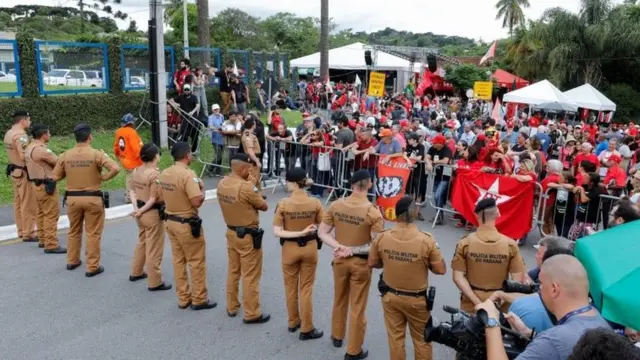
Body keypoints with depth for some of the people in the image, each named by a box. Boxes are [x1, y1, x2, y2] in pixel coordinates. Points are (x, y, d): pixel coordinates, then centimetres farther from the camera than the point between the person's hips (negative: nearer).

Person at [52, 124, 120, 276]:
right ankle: (92, 267, 10)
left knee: (74, 231, 22)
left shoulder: (65, 155, -1)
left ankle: (72, 261, 35)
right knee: (93, 233, 6)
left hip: (72, 198, 4)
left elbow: (55, 177, 4)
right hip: (93, 198, -4)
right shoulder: (97, 154, -13)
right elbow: (115, 168, -24)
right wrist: (104, 177, -8)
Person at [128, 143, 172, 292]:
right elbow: (154, 199, -21)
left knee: (142, 243, 26)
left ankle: (136, 272, 39)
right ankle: (155, 282, 10)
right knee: (154, 249, 1)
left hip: (141, 213, 9)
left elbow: (132, 191, 3)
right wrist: (142, 211, -11)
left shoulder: (136, 171, 4)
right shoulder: (155, 174, -21)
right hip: (153, 214, -9)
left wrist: (136, 208, -5)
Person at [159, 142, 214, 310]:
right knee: (197, 262, 5)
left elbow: (162, 197, 14)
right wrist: (202, 188, -8)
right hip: (187, 224, -8)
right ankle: (199, 299, 14)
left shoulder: (164, 174, 3)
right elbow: (197, 201, -26)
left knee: (178, 261, 15)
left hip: (170, 221, 8)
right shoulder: (188, 174, -22)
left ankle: (183, 298, 24)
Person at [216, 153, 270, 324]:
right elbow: (264, 207, -12)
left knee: (233, 271, 20)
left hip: (231, 232, 8)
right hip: (248, 236, -8)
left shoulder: (222, 183, -1)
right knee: (251, 276, 4)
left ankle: (232, 306, 33)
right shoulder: (247, 187, -25)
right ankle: (251, 314, 13)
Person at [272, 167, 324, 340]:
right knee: (306, 289, 13)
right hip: (310, 248, 1)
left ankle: (293, 322, 35)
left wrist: (298, 233, -18)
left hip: (290, 249, -1)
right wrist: (308, 231, 6)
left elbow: (277, 232, -18)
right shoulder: (315, 203, -13)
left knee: (291, 288, 19)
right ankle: (306, 329, 19)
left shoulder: (283, 204, -17)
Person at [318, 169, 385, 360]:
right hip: (361, 263, -4)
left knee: (339, 300, 25)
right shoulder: (373, 212, -20)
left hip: (340, 260, 4)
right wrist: (353, 250, -17)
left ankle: (337, 336, 46)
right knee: (358, 307, 11)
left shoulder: (336, 205, -9)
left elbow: (322, 233, -6)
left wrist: (339, 247, -15)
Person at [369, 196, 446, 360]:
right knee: (422, 339, 18)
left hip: (390, 296, 3)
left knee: (395, 337, 18)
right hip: (417, 299, -2)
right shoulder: (426, 240, -23)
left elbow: (372, 263, 0)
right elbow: (441, 270, -13)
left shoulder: (382, 237, -14)